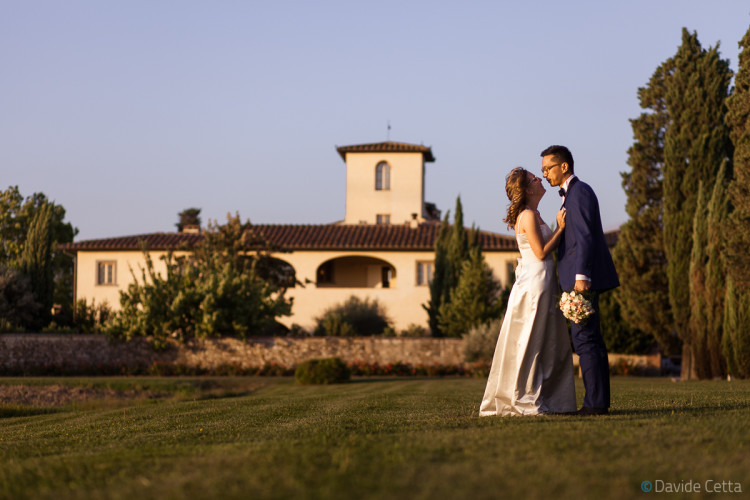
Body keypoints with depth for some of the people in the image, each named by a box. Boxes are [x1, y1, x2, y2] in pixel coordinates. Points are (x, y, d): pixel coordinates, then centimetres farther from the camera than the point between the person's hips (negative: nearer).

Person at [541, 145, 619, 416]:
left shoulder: (579, 191, -9)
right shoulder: (573, 193, 22)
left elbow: (585, 236, -19)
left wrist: (581, 276, -25)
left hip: (585, 277, -11)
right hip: (582, 278, 11)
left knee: (585, 339, -11)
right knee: (590, 340, 11)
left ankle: (595, 402, -11)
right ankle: (599, 401, 14)